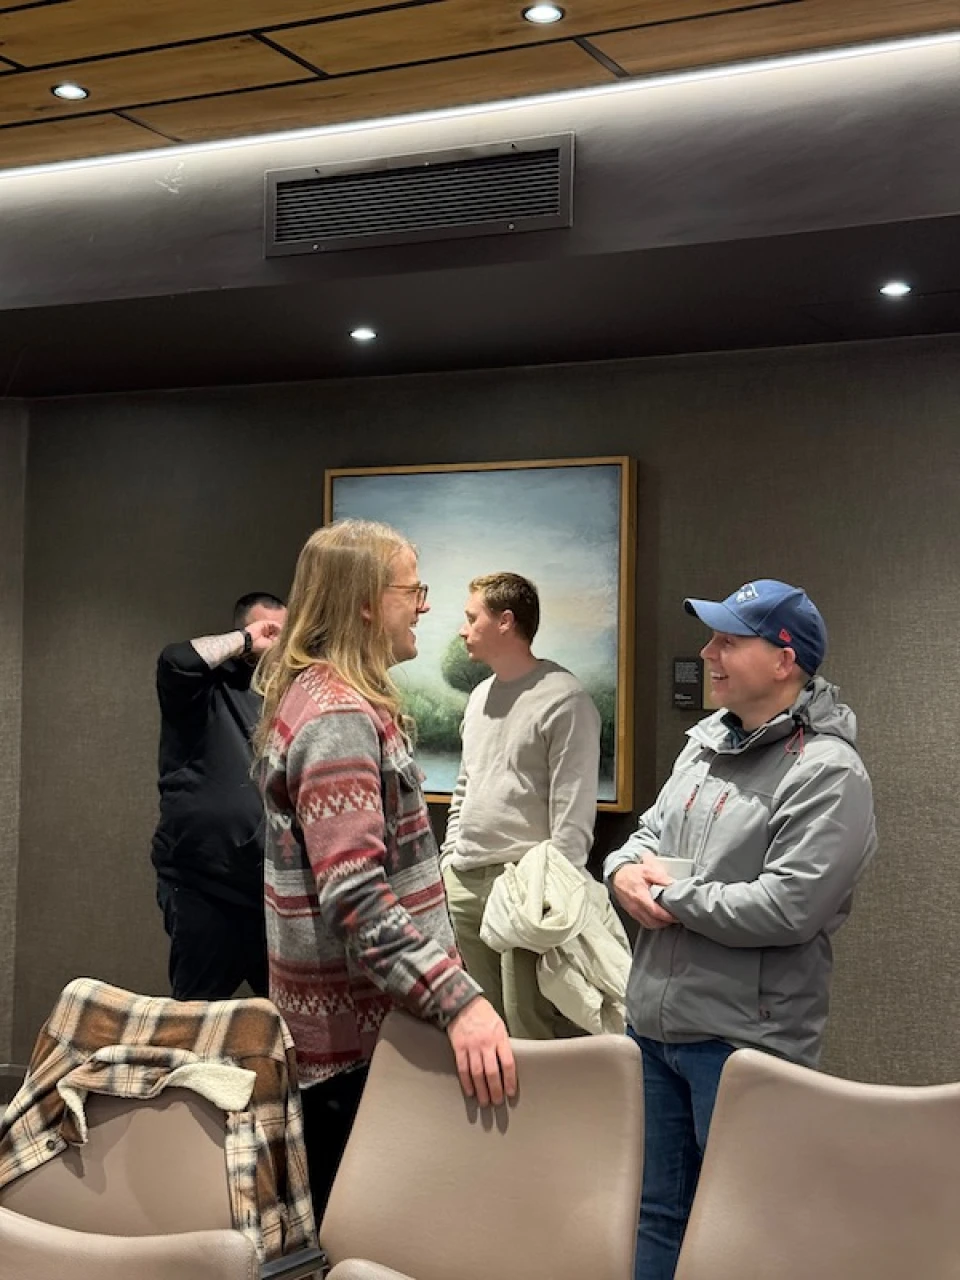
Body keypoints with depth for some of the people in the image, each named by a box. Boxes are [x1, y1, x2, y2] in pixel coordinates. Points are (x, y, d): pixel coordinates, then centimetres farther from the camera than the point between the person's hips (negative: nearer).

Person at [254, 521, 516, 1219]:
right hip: (357, 1036, -10)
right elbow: (356, 898, -29)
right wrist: (459, 1000, -35)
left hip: (348, 1019, 10)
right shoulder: (338, 718, -20)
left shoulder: (317, 695, 12)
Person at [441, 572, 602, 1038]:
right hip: (464, 880, 8)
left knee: (531, 1032, -7)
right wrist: (449, 858, 17)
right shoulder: (480, 696, 17)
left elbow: (574, 811, -14)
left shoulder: (565, 700, -9)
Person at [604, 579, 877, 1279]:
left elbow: (785, 908, -26)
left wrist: (669, 894, -15)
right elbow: (649, 832, 19)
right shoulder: (708, 741, 10)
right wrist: (626, 871, -5)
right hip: (654, 1023, 8)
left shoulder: (827, 773, -17)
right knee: (658, 1215, 21)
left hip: (742, 1041, -8)